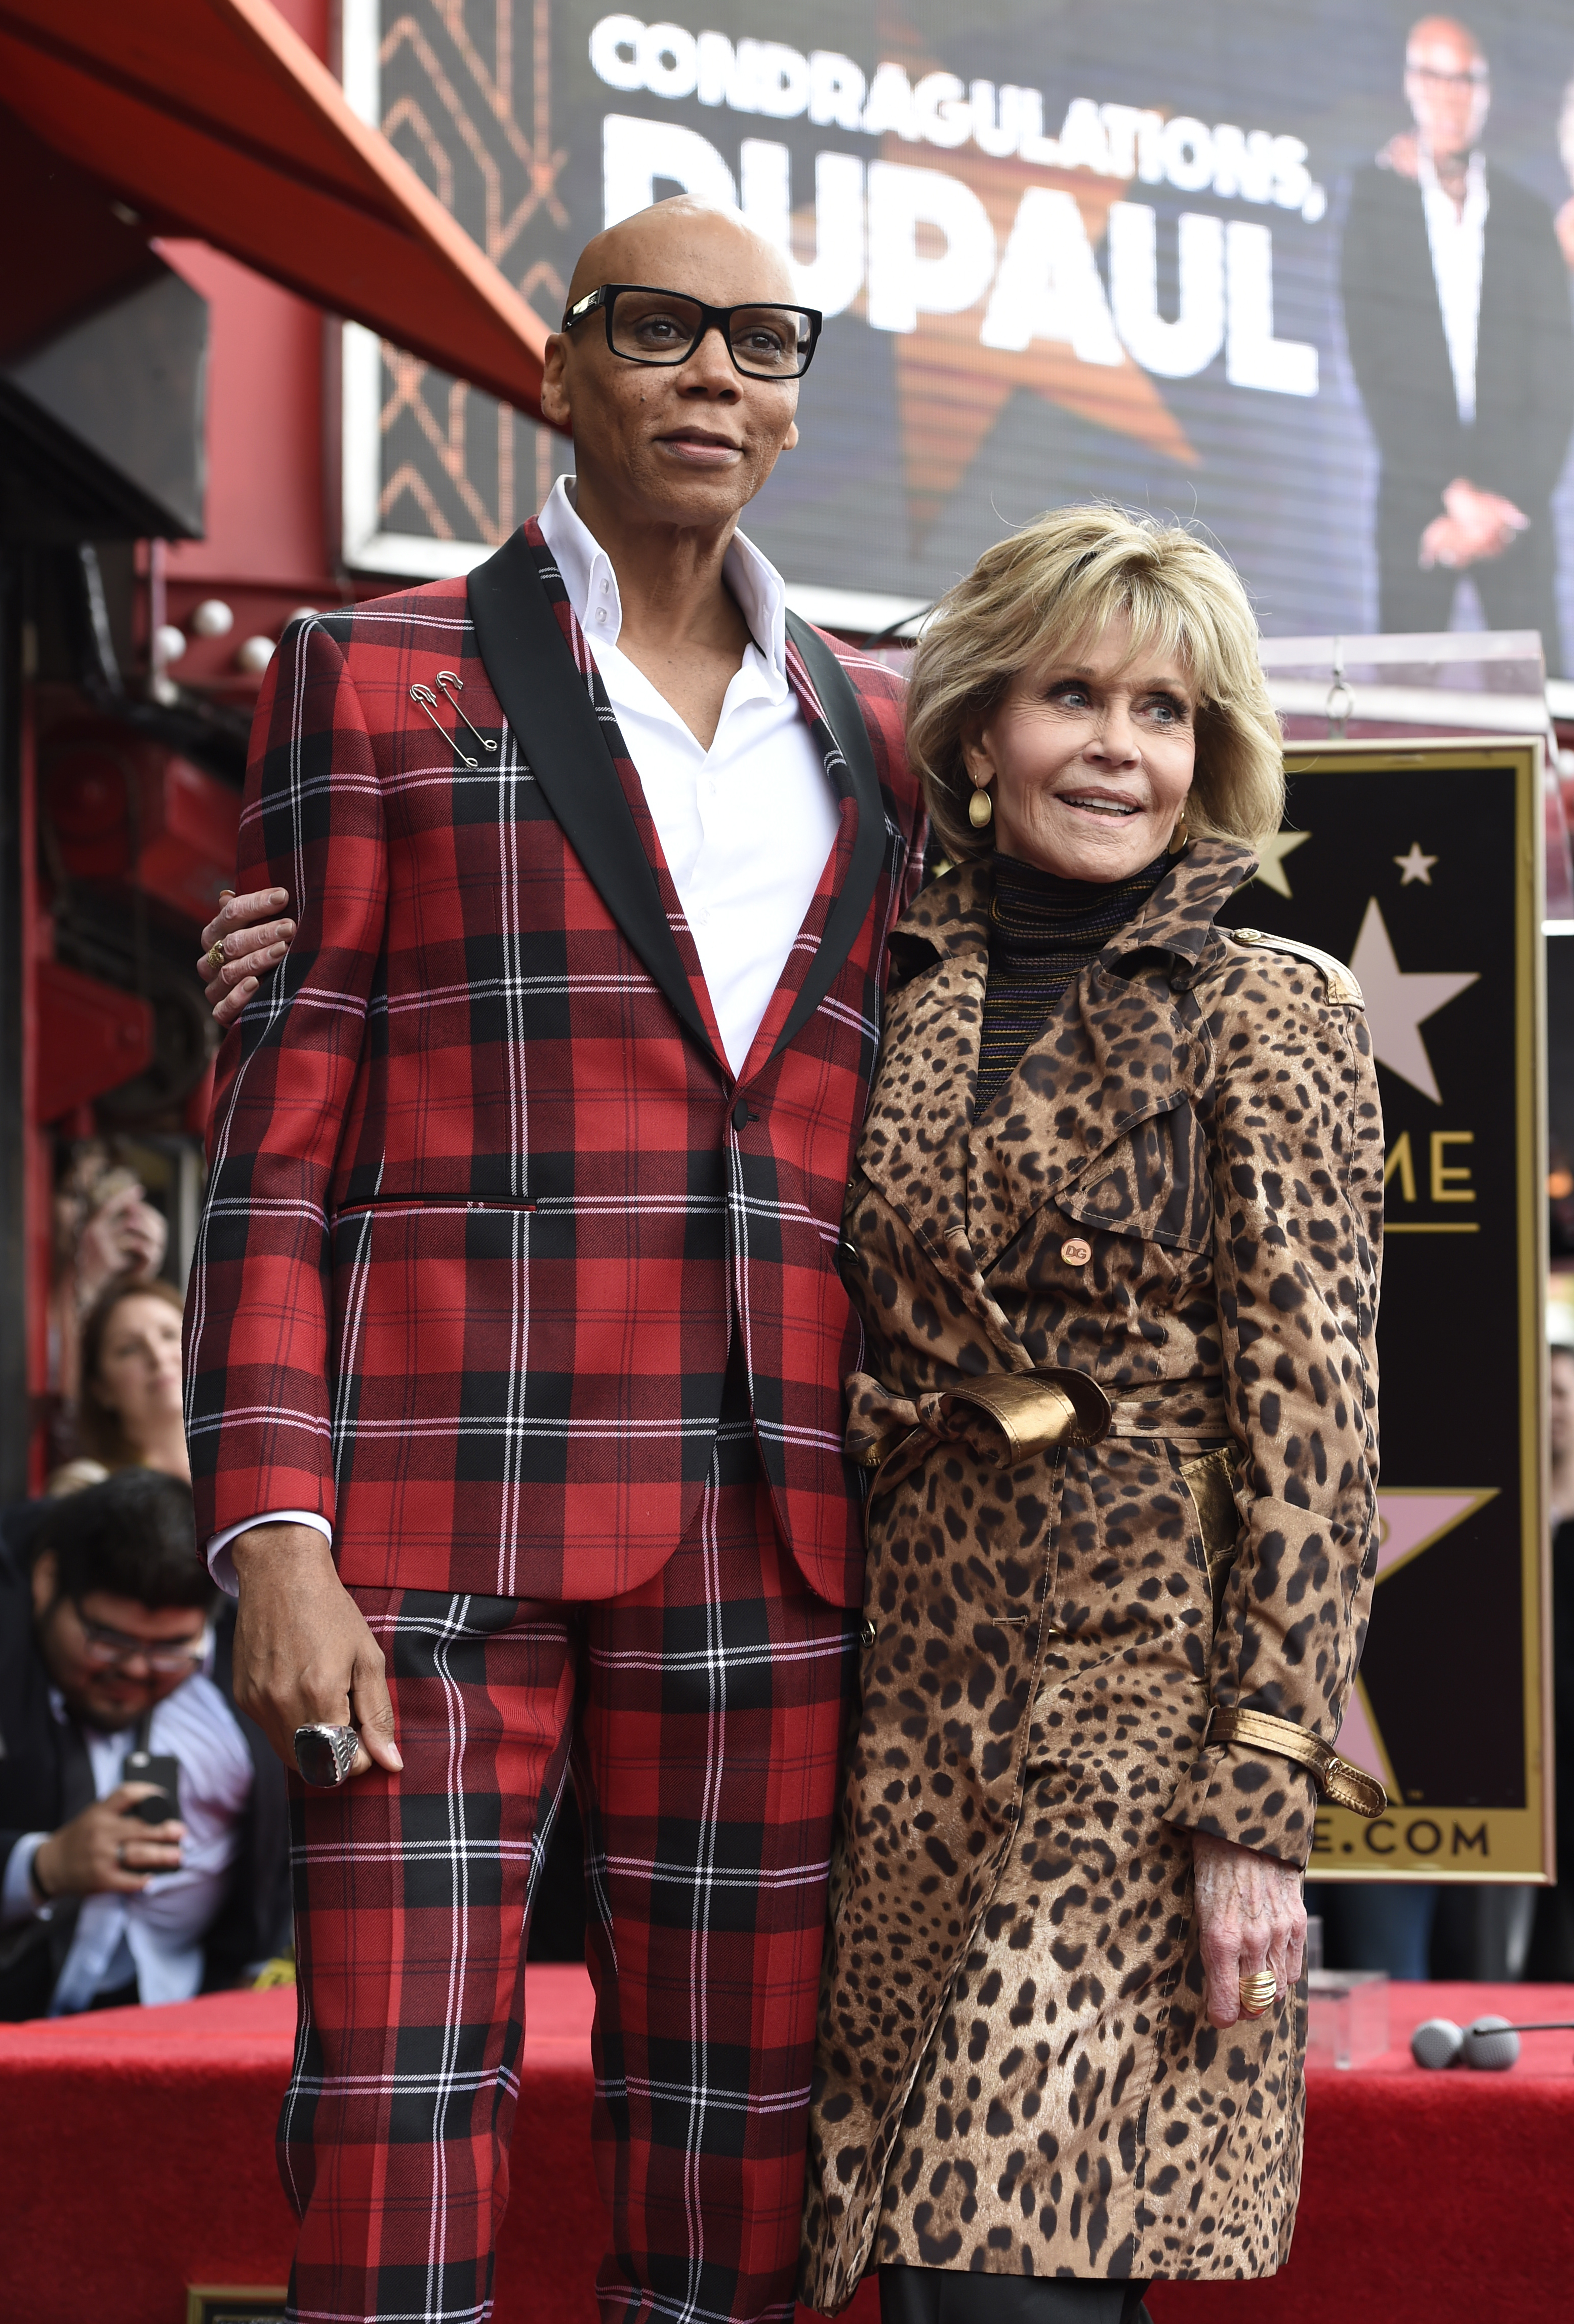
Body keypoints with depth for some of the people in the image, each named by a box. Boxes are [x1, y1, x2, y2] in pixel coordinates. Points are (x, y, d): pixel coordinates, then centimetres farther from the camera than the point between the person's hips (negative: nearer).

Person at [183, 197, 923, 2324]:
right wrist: (271, 1538, -10)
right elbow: (277, 1136, 1)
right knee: (401, 2127, -7)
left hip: (768, 1526, 4)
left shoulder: (868, 737, 17)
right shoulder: (382, 681, 7)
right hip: (446, 1501, -3)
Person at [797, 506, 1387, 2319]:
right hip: (924, 1676, 4)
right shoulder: (894, 998, 10)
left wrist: (1265, 1802, -12)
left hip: (1150, 1676, -4)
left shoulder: (1268, 1013, 0)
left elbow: (1312, 1419, -4)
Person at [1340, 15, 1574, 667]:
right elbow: (1373, 359, -3)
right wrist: (1454, 491, -11)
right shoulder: (1378, 194, 4)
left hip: (1514, 495, 1)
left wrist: (1510, 501, -9)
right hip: (1416, 495, -1)